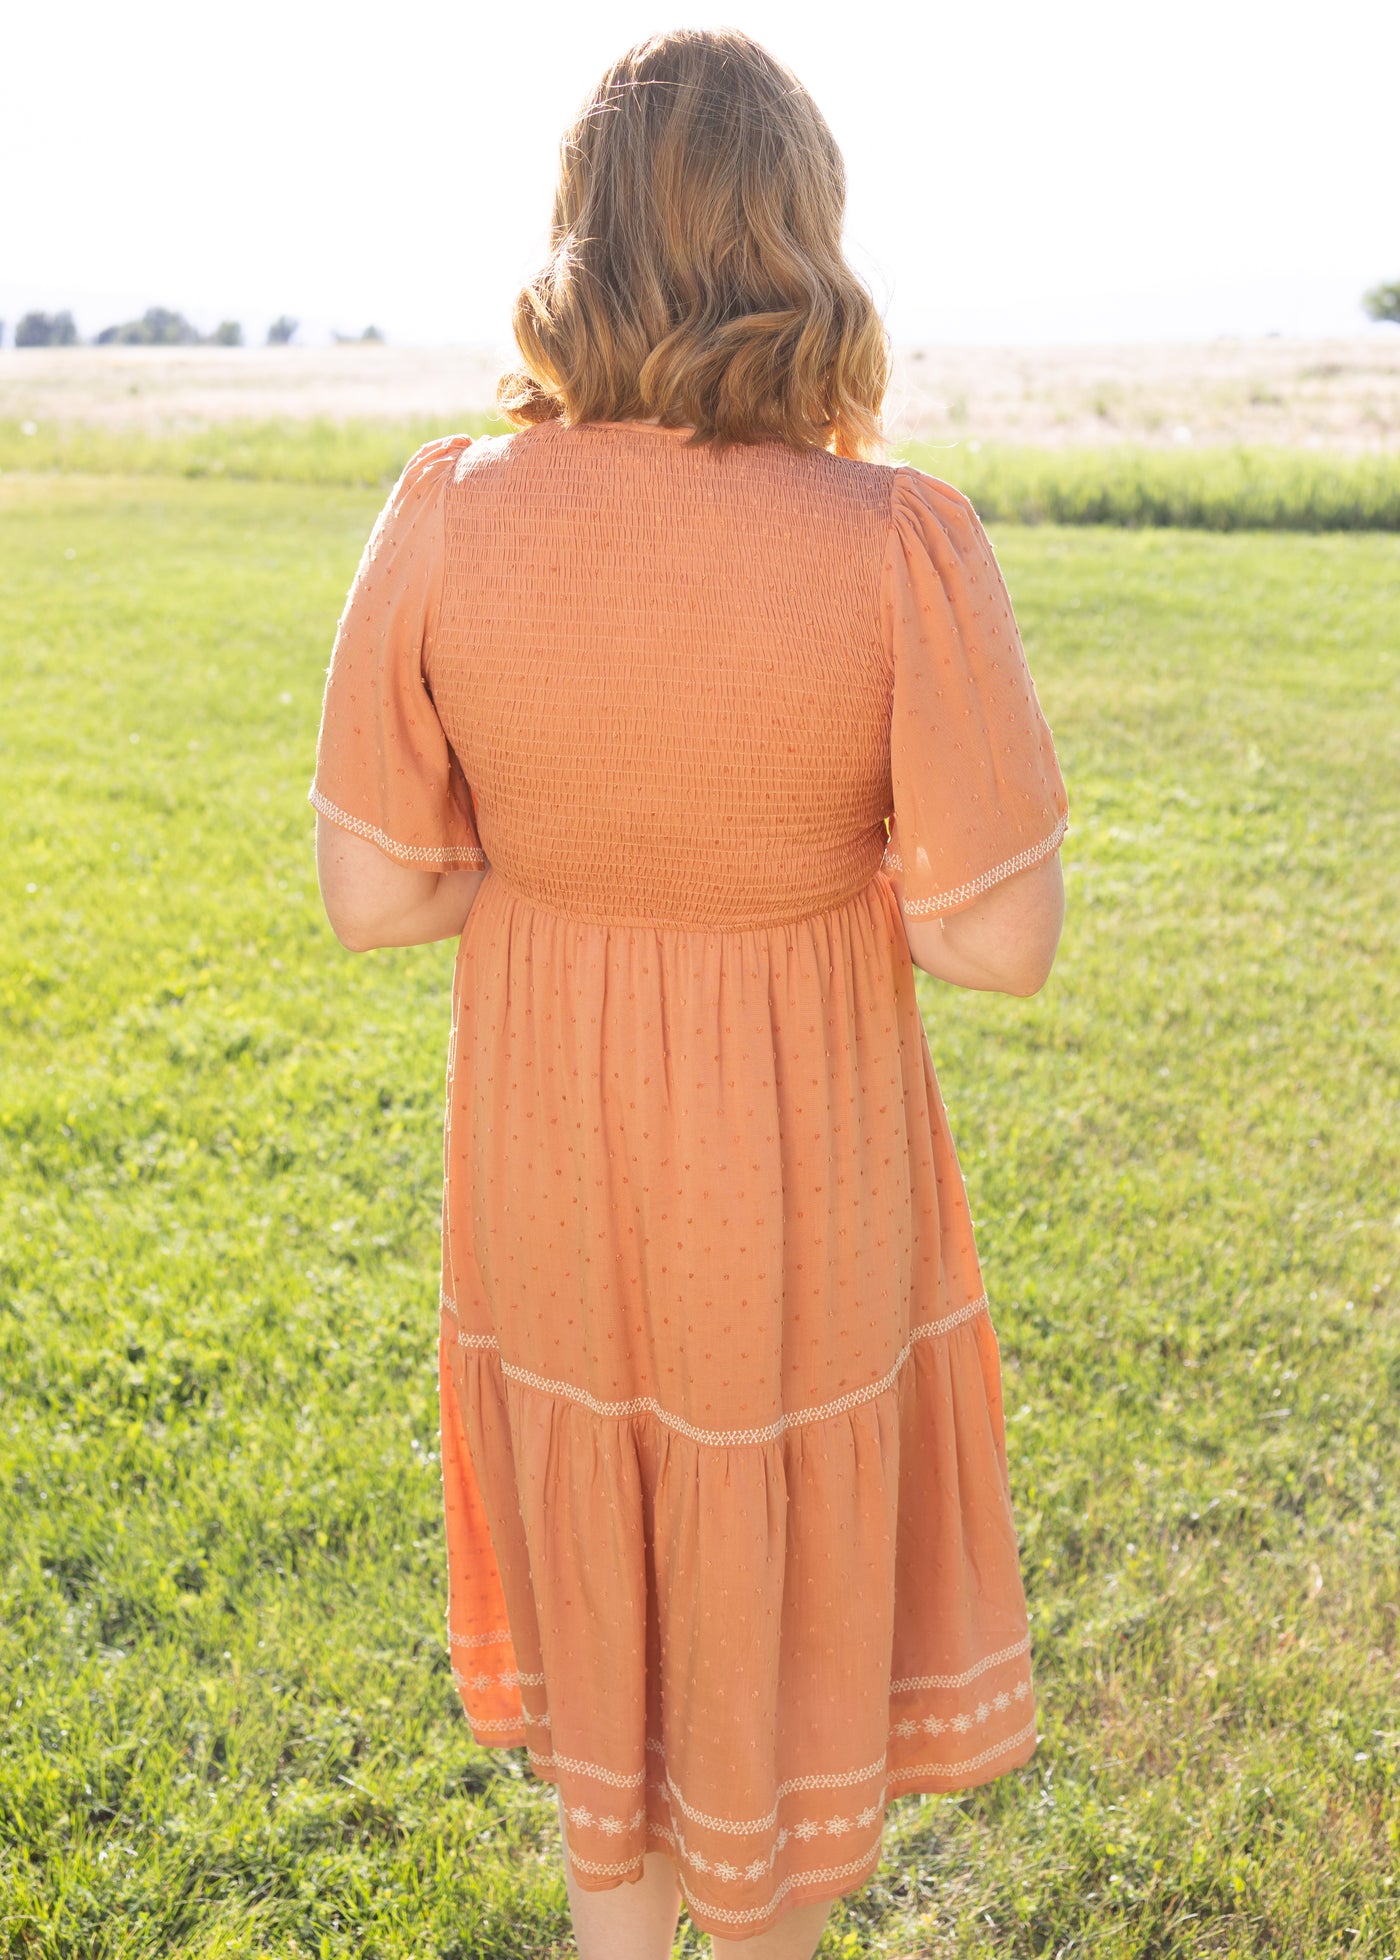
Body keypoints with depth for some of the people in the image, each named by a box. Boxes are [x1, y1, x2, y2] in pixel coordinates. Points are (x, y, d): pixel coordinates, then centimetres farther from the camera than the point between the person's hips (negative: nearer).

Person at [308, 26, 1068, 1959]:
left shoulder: (446, 518, -16)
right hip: (800, 1149, -2)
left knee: (610, 1541, 26)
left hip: (551, 1134, 2)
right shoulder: (904, 541, -22)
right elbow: (1003, 938, -19)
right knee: (790, 1558, 24)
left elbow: (370, 893, -10)